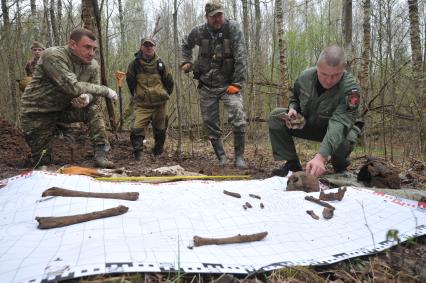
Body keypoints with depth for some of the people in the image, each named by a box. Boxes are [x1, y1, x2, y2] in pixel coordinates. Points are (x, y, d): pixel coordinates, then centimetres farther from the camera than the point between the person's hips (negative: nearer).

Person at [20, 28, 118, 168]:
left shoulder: (92, 65, -8)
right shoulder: (53, 56, -26)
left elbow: (93, 92, -6)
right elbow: (72, 87, -35)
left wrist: (87, 98, -32)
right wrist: (105, 90, -28)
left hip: (64, 108, 5)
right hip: (37, 113, -4)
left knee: (93, 106, -19)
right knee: (43, 162, -2)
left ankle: (100, 154, -18)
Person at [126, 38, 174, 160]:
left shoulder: (160, 64, 3)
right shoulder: (134, 64, -1)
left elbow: (169, 81, 15)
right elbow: (130, 80, 14)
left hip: (160, 104, 2)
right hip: (141, 105, -1)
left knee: (160, 129, 10)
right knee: (137, 129, -18)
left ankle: (158, 152, 27)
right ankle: (138, 153, -8)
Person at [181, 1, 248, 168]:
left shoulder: (233, 29, -9)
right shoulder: (199, 32, 0)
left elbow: (240, 57, -14)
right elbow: (186, 45, 23)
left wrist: (237, 83, -18)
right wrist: (186, 62, 9)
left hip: (228, 84, -3)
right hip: (206, 86, 3)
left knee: (238, 119, -20)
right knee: (210, 123, 5)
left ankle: (239, 156, -5)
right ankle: (221, 158, 21)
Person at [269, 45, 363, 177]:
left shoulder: (350, 88, -32)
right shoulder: (305, 77, -16)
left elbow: (339, 124, -45)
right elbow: (295, 98, 7)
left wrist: (320, 156, -58)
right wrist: (292, 109, -19)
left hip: (341, 127, -4)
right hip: (307, 123, 4)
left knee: (345, 139, -39)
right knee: (276, 116, -14)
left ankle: (340, 166, 0)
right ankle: (292, 163, -6)